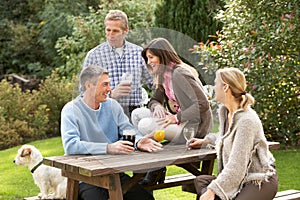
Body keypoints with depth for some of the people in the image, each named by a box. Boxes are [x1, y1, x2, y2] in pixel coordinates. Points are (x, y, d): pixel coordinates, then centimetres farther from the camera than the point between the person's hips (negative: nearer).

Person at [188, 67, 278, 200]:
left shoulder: (247, 120, -23)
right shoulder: (224, 111, 5)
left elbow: (237, 165, -26)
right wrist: (205, 141, 27)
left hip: (261, 181, -9)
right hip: (238, 178, 9)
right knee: (200, 180, -8)